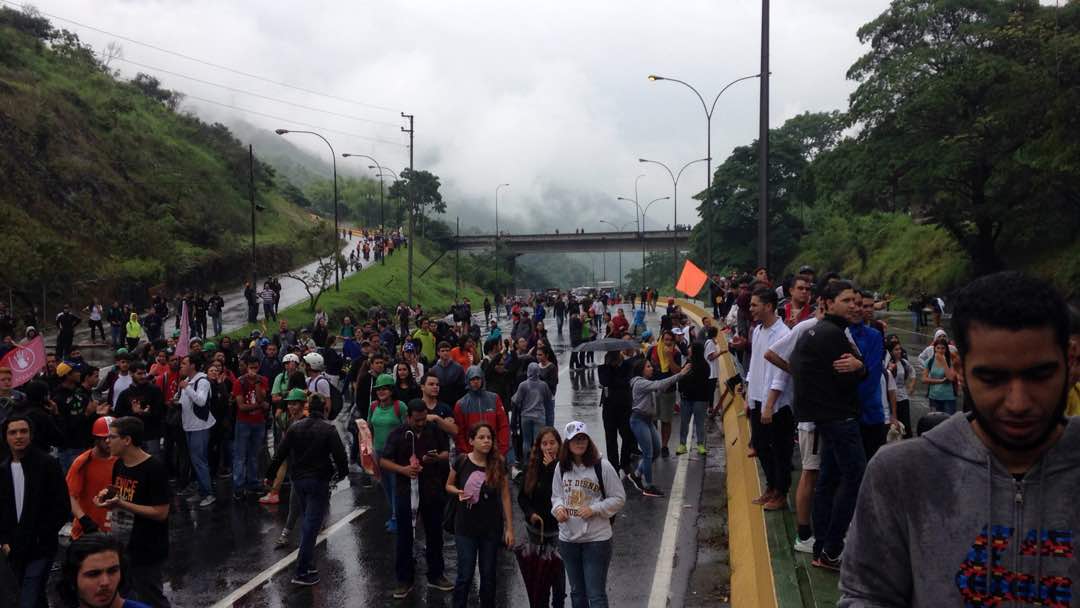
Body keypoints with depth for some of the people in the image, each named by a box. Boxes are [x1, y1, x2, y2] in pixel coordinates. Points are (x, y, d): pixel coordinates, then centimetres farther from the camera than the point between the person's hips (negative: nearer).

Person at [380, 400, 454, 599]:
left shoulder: (435, 431, 1)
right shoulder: (398, 434, -5)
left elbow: (447, 453, 8)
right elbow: (383, 462, -4)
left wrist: (437, 458, -15)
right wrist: (403, 469, -21)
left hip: (432, 491, 2)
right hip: (406, 491, -2)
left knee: (434, 534, 12)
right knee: (405, 537, 5)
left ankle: (436, 575, 26)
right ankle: (404, 580, 16)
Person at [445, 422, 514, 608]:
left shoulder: (498, 464, -5)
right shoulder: (462, 461, -8)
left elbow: (505, 496, -2)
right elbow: (449, 485, 7)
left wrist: (509, 528, -3)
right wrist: (459, 492, -15)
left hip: (491, 527, 1)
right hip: (465, 527, -1)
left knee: (488, 575, 10)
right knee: (465, 575, 0)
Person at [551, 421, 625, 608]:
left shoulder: (602, 466, -11)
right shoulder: (561, 467, 2)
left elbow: (619, 498, -6)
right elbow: (556, 495, 13)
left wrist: (594, 509, -18)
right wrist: (558, 507, -10)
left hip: (596, 538, -5)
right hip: (568, 538, 5)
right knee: (577, 592, 19)